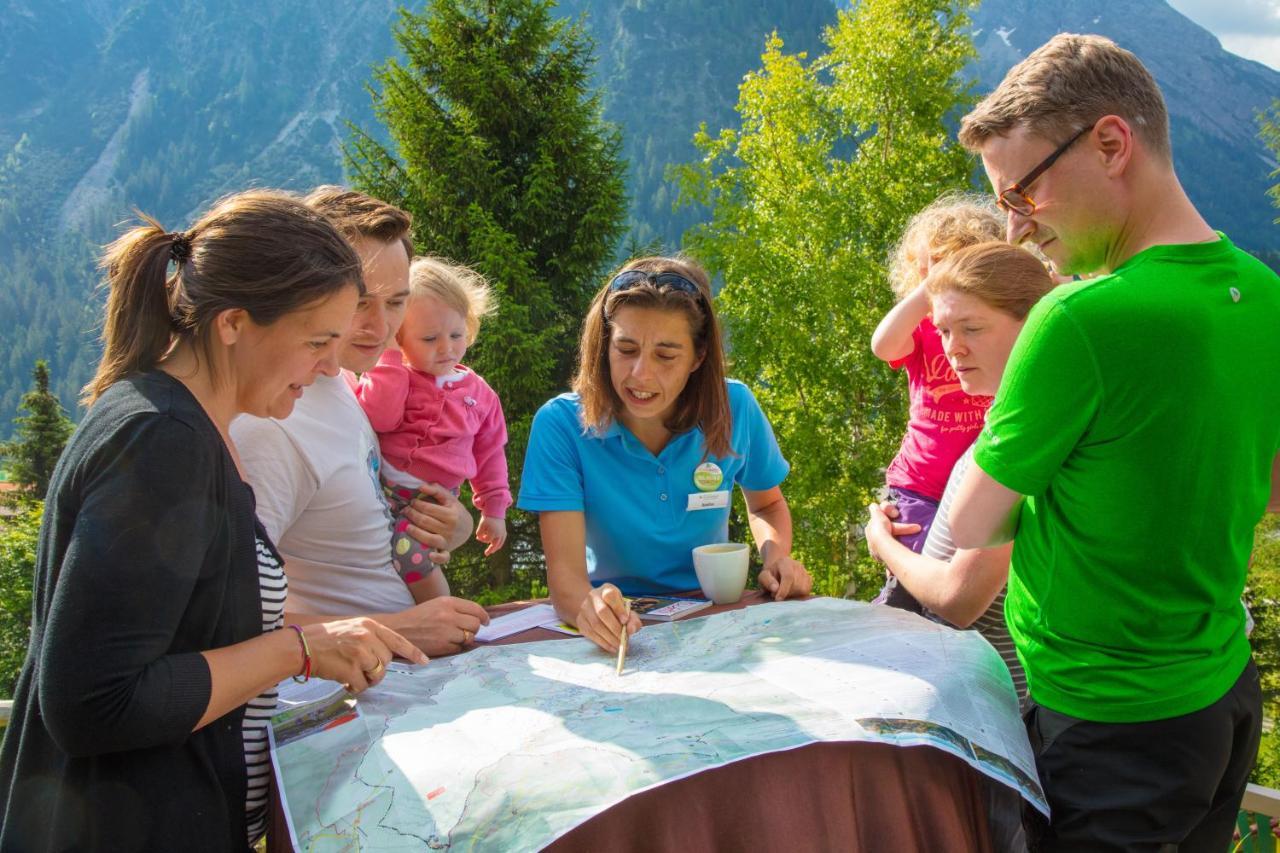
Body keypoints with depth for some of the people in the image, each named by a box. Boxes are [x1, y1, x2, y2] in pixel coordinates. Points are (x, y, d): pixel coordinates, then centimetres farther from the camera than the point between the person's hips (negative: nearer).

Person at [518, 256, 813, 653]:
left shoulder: (735, 409, -7)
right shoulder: (560, 424, -14)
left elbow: (766, 505, 13)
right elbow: (564, 568, -21)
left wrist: (776, 556, -8)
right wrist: (589, 606, -43)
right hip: (617, 622, 0)